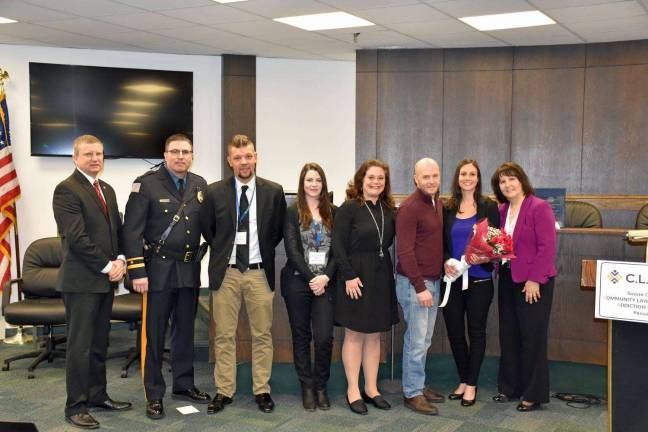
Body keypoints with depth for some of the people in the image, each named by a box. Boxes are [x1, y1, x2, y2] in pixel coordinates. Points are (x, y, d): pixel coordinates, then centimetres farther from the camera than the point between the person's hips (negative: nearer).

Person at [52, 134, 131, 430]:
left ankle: (97, 395, 26)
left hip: (106, 278, 8)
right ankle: (76, 407, 8)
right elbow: (76, 238, -18)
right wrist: (107, 267, -14)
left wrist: (120, 260, -2)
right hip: (81, 280, -8)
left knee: (99, 343, 15)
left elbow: (117, 228, 16)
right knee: (80, 345, -1)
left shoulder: (107, 189, 15)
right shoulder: (66, 190, -11)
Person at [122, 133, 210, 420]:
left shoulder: (200, 185, 7)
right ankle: (154, 395, 13)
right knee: (154, 334, 3)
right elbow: (132, 230, -11)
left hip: (190, 269, 5)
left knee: (185, 330, 15)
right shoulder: (146, 184, -8)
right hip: (158, 268, -5)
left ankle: (184, 385, 28)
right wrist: (137, 271, -15)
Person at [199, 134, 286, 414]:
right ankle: (224, 392, 16)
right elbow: (206, 228, 12)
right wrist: (222, 251, 9)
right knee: (224, 336, 6)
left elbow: (279, 230, 10)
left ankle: (262, 391, 17)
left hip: (260, 273, 0)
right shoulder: (215, 192, -1)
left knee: (262, 335, 6)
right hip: (226, 273, 0)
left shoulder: (273, 191, -1)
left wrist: (264, 252, 7)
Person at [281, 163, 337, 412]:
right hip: (297, 281, -1)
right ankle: (307, 387, 18)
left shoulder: (333, 212, 7)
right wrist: (311, 279, -11)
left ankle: (321, 386, 13)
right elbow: (292, 250, -5)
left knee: (324, 337, -5)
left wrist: (326, 277, -10)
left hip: (325, 282, 1)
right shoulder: (292, 212, 2)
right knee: (301, 336, 7)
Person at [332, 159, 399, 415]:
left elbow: (388, 242, 13)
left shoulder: (388, 210, 8)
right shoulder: (349, 208, -8)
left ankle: (371, 388, 21)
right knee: (355, 335, 3)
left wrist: (385, 269, 0)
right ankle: (353, 390, 13)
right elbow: (338, 245, -12)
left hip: (381, 277, 5)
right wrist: (349, 276, -17)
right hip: (355, 277, -5)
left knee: (374, 335, 11)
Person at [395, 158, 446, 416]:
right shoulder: (409, 208, -15)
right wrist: (420, 287, -18)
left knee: (424, 340, 15)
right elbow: (404, 252, -18)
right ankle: (412, 394, 10)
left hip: (433, 280, 8)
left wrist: (447, 263, 7)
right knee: (417, 341, -2)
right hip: (414, 283, -8)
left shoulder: (438, 204, 11)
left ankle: (418, 385, 26)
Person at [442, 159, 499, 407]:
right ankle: (463, 380, 25)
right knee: (454, 330, 8)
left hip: (479, 279, -2)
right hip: (452, 279, 3)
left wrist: (485, 257, -20)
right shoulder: (448, 209, 6)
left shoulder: (489, 207, 0)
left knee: (476, 330, 5)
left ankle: (471, 384, 16)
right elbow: (442, 243, 7)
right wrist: (446, 262, -11)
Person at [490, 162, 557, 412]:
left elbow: (547, 247, -15)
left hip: (533, 281, -6)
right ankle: (510, 387, 26)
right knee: (508, 335, 12)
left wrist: (535, 279, -18)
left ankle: (534, 394, 14)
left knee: (532, 337, 2)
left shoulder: (539, 208, -11)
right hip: (508, 279, 7)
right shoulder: (501, 211, 8)